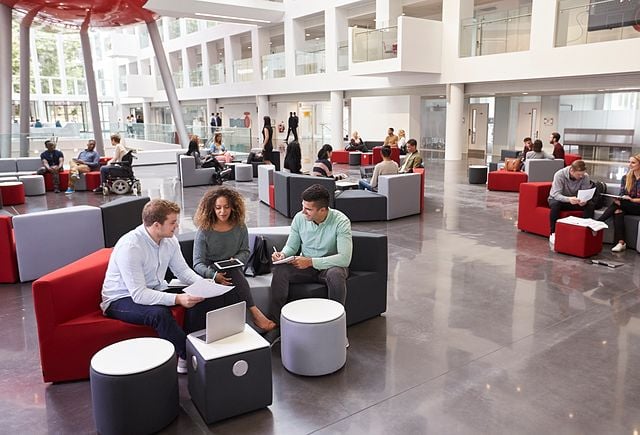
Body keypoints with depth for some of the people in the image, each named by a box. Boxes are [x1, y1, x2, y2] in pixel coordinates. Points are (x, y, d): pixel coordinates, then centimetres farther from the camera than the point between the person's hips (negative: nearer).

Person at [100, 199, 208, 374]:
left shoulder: (170, 240, -7)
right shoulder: (130, 246, -30)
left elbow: (182, 270, 4)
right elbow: (139, 295, -33)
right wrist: (177, 299, -42)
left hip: (155, 291, 7)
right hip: (121, 299, -7)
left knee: (198, 298, -13)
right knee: (159, 313, -36)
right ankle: (188, 357, -20)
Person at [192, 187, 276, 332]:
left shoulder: (240, 227, 0)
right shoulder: (204, 231, -9)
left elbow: (245, 251, 11)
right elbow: (198, 263, -12)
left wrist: (235, 260, -13)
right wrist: (214, 275, -32)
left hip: (233, 270, 3)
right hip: (211, 270, -2)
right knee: (233, 272, -33)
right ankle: (255, 313, -37)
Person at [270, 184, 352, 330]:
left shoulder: (341, 222, -20)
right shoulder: (299, 218, -7)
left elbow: (345, 258, -27)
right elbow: (291, 246, 6)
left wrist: (311, 261, -31)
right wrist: (283, 254, -19)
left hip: (330, 266, -3)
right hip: (305, 265, 3)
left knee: (336, 274, -38)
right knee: (279, 269, -24)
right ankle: (274, 322, -17)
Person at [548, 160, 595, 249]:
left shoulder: (585, 176, -15)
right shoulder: (559, 175, -25)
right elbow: (556, 194, -31)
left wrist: (584, 200, -38)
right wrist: (568, 199, -51)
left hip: (574, 200, 3)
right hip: (558, 199, -3)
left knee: (590, 204, -23)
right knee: (555, 204, -38)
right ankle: (553, 233, -27)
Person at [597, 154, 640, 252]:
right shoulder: (625, 177, 10)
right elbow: (621, 194, 7)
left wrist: (631, 199, -21)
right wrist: (620, 199, -13)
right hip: (626, 206, 4)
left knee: (617, 204, -30)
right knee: (618, 211, -31)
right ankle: (621, 242, -38)